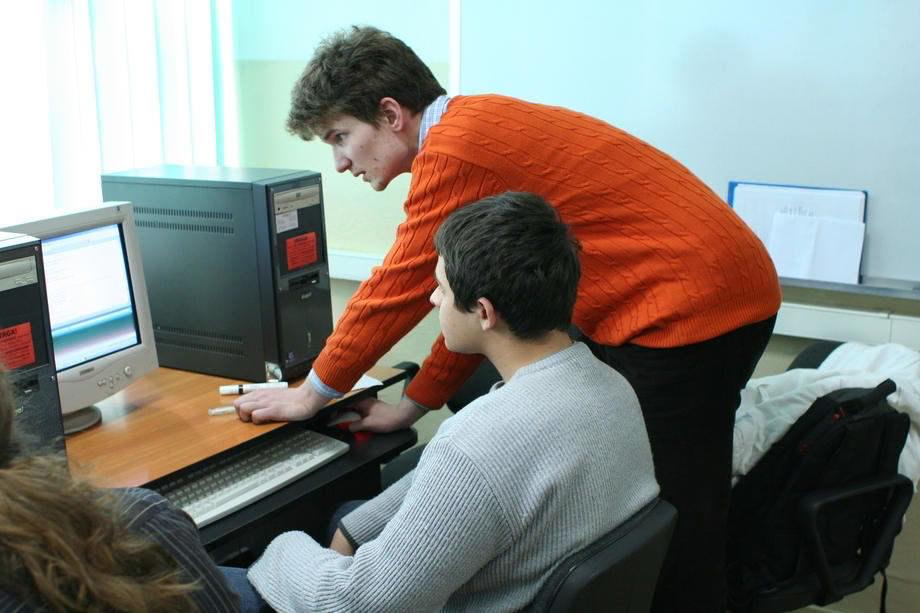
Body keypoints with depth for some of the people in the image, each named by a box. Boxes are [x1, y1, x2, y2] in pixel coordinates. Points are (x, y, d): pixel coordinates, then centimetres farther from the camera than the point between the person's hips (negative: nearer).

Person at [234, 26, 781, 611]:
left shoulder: (454, 147, -17)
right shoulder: (479, 131, 13)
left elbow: (395, 290, -10)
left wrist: (312, 395, 4)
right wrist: (413, 405, 17)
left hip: (691, 305, -10)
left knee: (674, 522, 1)